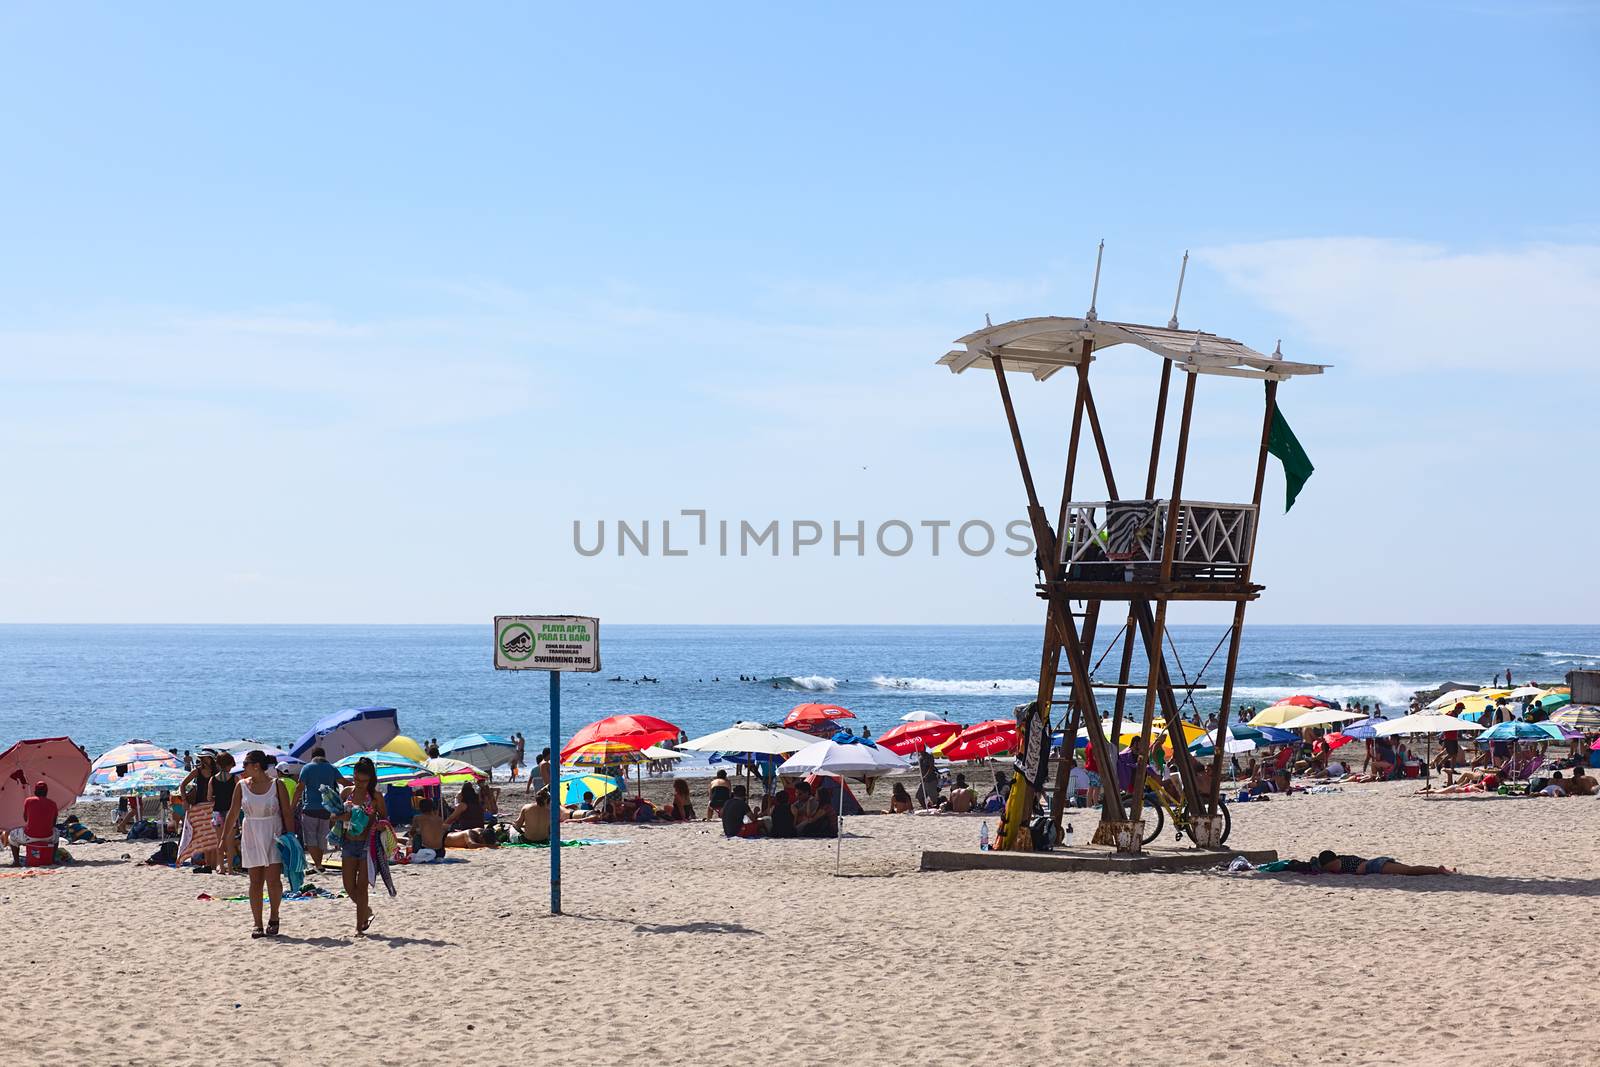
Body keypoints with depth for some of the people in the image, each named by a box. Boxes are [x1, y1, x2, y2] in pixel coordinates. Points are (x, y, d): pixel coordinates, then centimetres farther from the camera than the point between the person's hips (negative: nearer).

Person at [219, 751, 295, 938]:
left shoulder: (277, 785, -4)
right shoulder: (242, 786, 3)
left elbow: (287, 813, -2)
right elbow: (233, 814, 7)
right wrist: (224, 839, 5)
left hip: (274, 836, -2)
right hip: (251, 837, 2)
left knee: (273, 880, -11)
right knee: (255, 882, 2)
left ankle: (274, 917, 10)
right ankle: (257, 924, 7)